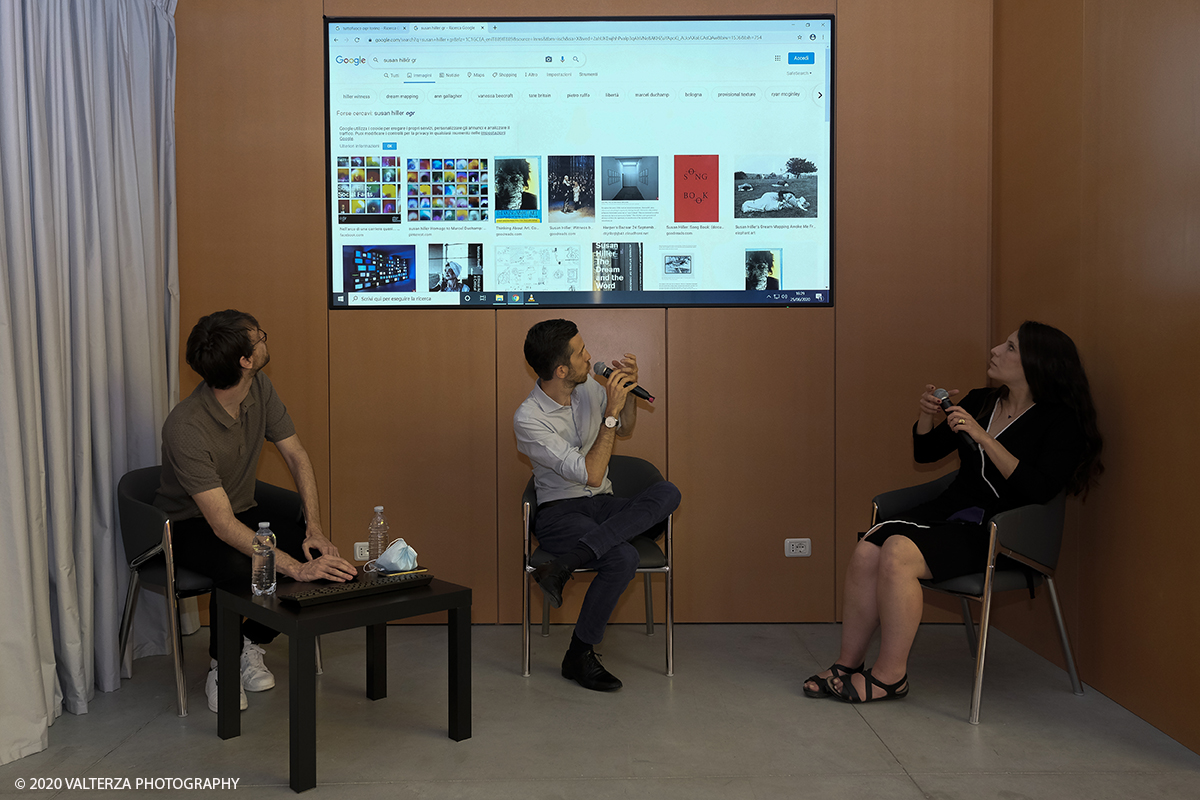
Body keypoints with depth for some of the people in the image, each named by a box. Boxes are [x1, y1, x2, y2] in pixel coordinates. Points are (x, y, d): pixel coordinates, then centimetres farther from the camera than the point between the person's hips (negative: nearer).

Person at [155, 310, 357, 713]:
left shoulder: (260, 389, -11)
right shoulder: (185, 426, -32)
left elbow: (297, 456, -4)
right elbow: (223, 525, -36)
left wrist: (315, 528, -18)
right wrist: (296, 568, -44)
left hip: (242, 514, 6)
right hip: (189, 526, -6)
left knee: (319, 552, -19)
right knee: (240, 566, -38)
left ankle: (250, 643, 3)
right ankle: (222, 666, -9)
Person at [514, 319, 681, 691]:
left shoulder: (590, 388, 4)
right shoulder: (528, 418, -16)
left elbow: (625, 430, 23)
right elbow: (590, 474, -20)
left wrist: (628, 391, 4)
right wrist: (611, 412, -20)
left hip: (602, 505, 7)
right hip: (560, 512, -7)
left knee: (667, 492, -24)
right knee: (623, 558, -35)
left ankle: (564, 565, -32)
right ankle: (579, 656, -15)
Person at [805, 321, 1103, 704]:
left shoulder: (1060, 421, -4)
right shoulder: (979, 402, 15)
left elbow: (1039, 491, -18)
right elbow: (925, 453, 21)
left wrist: (982, 437, -20)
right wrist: (927, 416, 0)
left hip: (996, 533, -6)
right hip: (947, 512, 6)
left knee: (898, 553, -30)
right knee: (866, 551, -20)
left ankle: (890, 675, -16)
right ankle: (848, 663, -9)